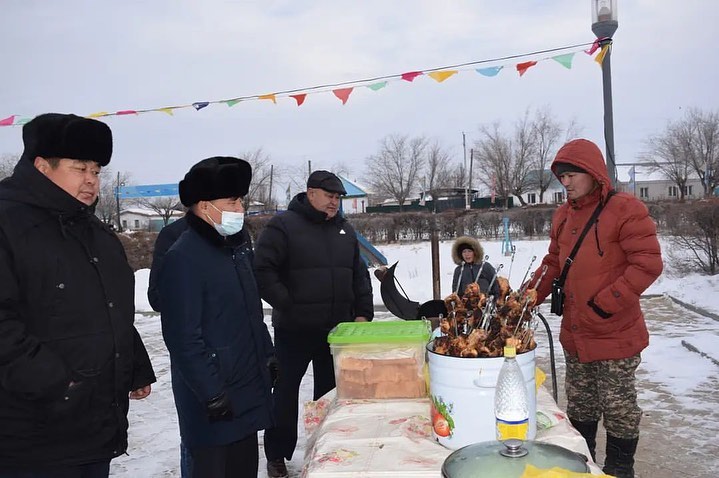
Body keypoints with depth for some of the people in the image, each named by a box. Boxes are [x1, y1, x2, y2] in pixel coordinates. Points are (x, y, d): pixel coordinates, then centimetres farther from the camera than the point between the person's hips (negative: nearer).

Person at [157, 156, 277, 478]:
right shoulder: (183, 259, -19)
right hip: (215, 399, -8)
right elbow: (184, 339, -20)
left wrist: (267, 354, 16)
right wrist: (212, 394, -19)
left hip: (249, 388, 8)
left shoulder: (237, 244, 8)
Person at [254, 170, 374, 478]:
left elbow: (360, 276, 15)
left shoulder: (345, 230, 11)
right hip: (293, 330, -5)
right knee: (286, 392, 8)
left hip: (337, 330, 5)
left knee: (330, 391, 15)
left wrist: (363, 313, 6)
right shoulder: (283, 226, -8)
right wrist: (288, 305, -15)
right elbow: (262, 271, -14)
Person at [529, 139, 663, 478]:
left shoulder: (625, 209, -13)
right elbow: (553, 264, 13)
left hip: (614, 335, -6)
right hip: (575, 335, 6)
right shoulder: (563, 215, 7)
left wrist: (605, 304, -22)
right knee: (579, 408, 19)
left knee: (619, 410, 7)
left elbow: (648, 264, -17)